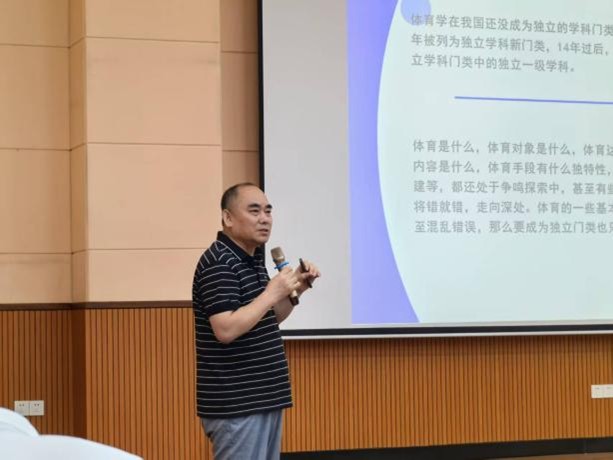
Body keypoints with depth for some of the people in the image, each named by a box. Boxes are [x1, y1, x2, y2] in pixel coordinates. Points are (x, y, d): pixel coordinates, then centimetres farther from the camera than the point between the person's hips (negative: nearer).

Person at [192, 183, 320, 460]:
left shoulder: (253, 260, 14)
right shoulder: (218, 263, -16)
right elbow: (226, 329, -26)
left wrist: (295, 290, 8)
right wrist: (272, 292, -20)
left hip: (263, 397, 10)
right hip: (236, 404, -10)